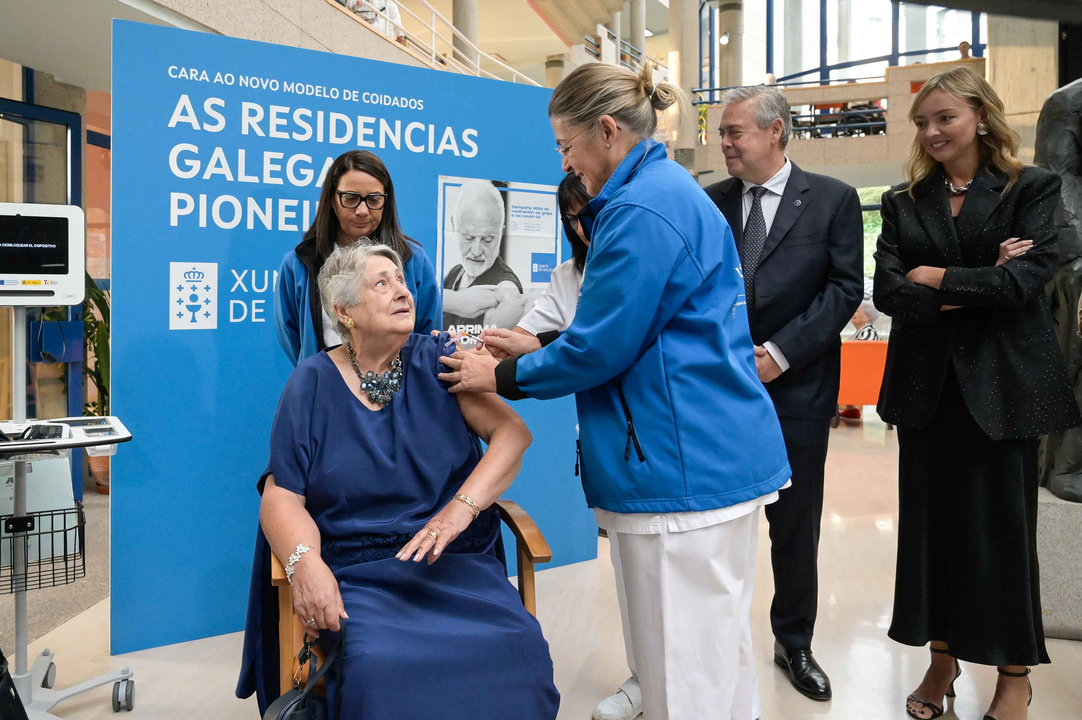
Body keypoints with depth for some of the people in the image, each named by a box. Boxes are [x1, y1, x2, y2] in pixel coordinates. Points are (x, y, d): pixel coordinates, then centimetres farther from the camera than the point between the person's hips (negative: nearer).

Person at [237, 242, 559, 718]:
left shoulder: (435, 361, 6)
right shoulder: (312, 383, 5)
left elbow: (513, 433, -4)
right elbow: (281, 496, -1)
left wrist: (460, 508, -20)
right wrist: (305, 561, -21)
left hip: (456, 561, 1)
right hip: (355, 575, -1)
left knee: (519, 649, -26)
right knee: (379, 665, -31)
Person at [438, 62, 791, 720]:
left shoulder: (641, 210, -17)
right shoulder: (672, 188, 17)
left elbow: (600, 348, -16)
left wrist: (503, 377, -1)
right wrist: (534, 347, 19)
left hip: (682, 467, -11)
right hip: (721, 454, 11)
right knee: (717, 643, 21)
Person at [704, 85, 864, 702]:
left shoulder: (833, 199, 1)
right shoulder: (711, 202, 6)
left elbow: (845, 288, -4)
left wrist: (781, 352, -13)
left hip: (797, 388, -1)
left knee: (796, 526, 11)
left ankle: (794, 644, 30)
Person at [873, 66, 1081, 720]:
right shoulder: (904, 202, 8)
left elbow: (1028, 275, -13)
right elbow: (888, 289, -4)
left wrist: (938, 279, -8)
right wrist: (976, 288, -12)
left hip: (1001, 383, -3)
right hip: (927, 383, 3)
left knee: (1003, 525, 5)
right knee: (931, 520, 9)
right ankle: (942, 658, 25)